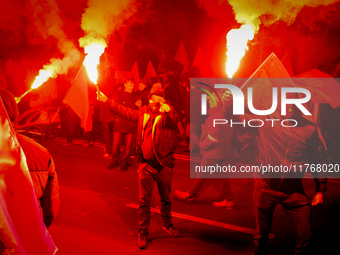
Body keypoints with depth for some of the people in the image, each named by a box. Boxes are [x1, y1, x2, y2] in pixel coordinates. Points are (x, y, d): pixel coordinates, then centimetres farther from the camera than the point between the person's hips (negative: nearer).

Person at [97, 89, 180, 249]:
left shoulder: (167, 115, -9)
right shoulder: (143, 113, 3)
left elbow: (173, 121, -32)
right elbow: (124, 111, 9)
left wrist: (168, 110, -54)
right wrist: (106, 100, 4)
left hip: (164, 164, -1)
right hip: (146, 164, 1)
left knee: (165, 197, 17)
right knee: (144, 200, 4)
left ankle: (167, 224, 39)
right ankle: (142, 232, 17)